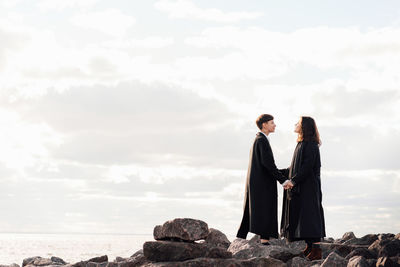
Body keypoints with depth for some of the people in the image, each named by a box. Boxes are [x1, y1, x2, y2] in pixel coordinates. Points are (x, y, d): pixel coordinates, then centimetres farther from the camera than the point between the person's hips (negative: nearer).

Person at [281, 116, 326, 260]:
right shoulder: (302, 144, 18)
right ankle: (309, 248, 11)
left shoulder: (310, 144, -12)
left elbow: (307, 166, -20)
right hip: (300, 188, 10)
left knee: (309, 215, -11)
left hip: (308, 187, -10)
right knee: (300, 216, 8)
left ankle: (316, 250, -12)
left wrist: (293, 181, -22)